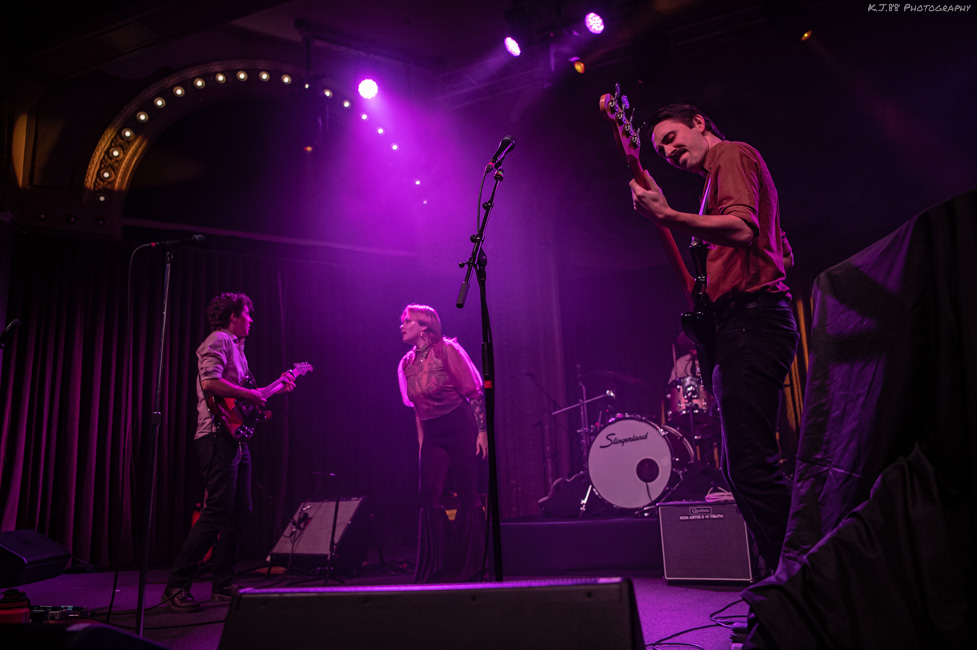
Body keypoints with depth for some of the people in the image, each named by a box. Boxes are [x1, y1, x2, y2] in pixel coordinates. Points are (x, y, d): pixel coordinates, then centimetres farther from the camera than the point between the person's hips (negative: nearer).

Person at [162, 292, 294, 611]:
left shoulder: (235, 346, 24)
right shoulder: (218, 341, -7)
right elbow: (210, 382, -24)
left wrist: (277, 385, 25)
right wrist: (250, 394, -17)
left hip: (236, 437, 10)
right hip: (217, 437, -10)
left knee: (240, 512, 10)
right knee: (217, 513, -12)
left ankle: (224, 584, 18)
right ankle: (176, 586, -4)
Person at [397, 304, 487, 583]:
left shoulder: (447, 350, -5)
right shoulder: (408, 363, 11)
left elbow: (475, 392, -7)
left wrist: (482, 431, -12)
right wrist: (421, 442, 13)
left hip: (460, 427, -5)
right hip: (432, 434, 5)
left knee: (468, 495, -2)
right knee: (428, 495, -3)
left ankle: (470, 565, 12)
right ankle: (440, 564, 11)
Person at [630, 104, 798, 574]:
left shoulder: (733, 154, 0)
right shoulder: (724, 175, 28)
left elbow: (742, 228, -20)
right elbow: (785, 255, 30)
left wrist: (665, 216, -22)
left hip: (750, 319, -11)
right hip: (750, 325, 11)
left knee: (751, 466, -14)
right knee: (745, 466, 11)